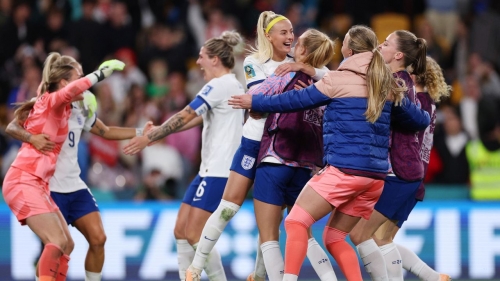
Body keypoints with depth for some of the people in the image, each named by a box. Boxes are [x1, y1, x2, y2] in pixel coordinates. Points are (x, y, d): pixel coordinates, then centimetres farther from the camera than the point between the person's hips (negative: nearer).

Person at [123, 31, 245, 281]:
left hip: (218, 173, -10)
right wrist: (157, 132, 21)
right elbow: (197, 118, 24)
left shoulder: (219, 85, -13)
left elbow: (184, 117, -15)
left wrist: (148, 139, -9)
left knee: (195, 235, -9)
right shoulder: (232, 86, 16)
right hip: (210, 169, 10)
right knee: (181, 230, 8)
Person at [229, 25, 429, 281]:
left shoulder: (339, 79, -4)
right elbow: (418, 119, 20)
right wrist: (425, 118, 44)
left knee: (296, 222, -4)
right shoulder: (386, 84, 12)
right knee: (334, 237, 15)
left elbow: (296, 100, 1)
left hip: (345, 169, -7)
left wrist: (255, 102, 13)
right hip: (375, 175, 7)